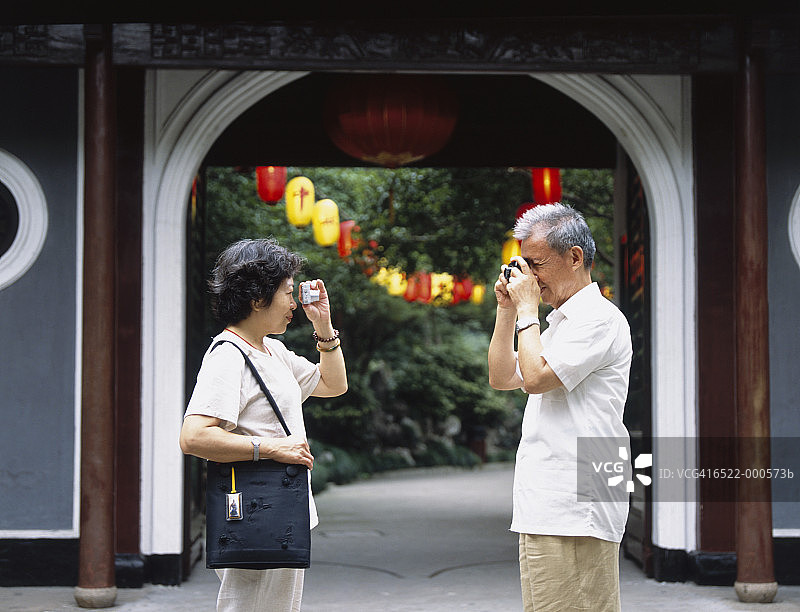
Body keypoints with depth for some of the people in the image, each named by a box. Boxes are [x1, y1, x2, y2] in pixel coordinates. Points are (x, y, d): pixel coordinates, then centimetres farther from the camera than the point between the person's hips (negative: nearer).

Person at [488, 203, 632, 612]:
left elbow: (536, 377, -18)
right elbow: (501, 378, 24)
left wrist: (527, 308, -6)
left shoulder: (599, 318, -9)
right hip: (547, 510, 10)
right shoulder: (561, 322, 24)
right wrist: (507, 309, 15)